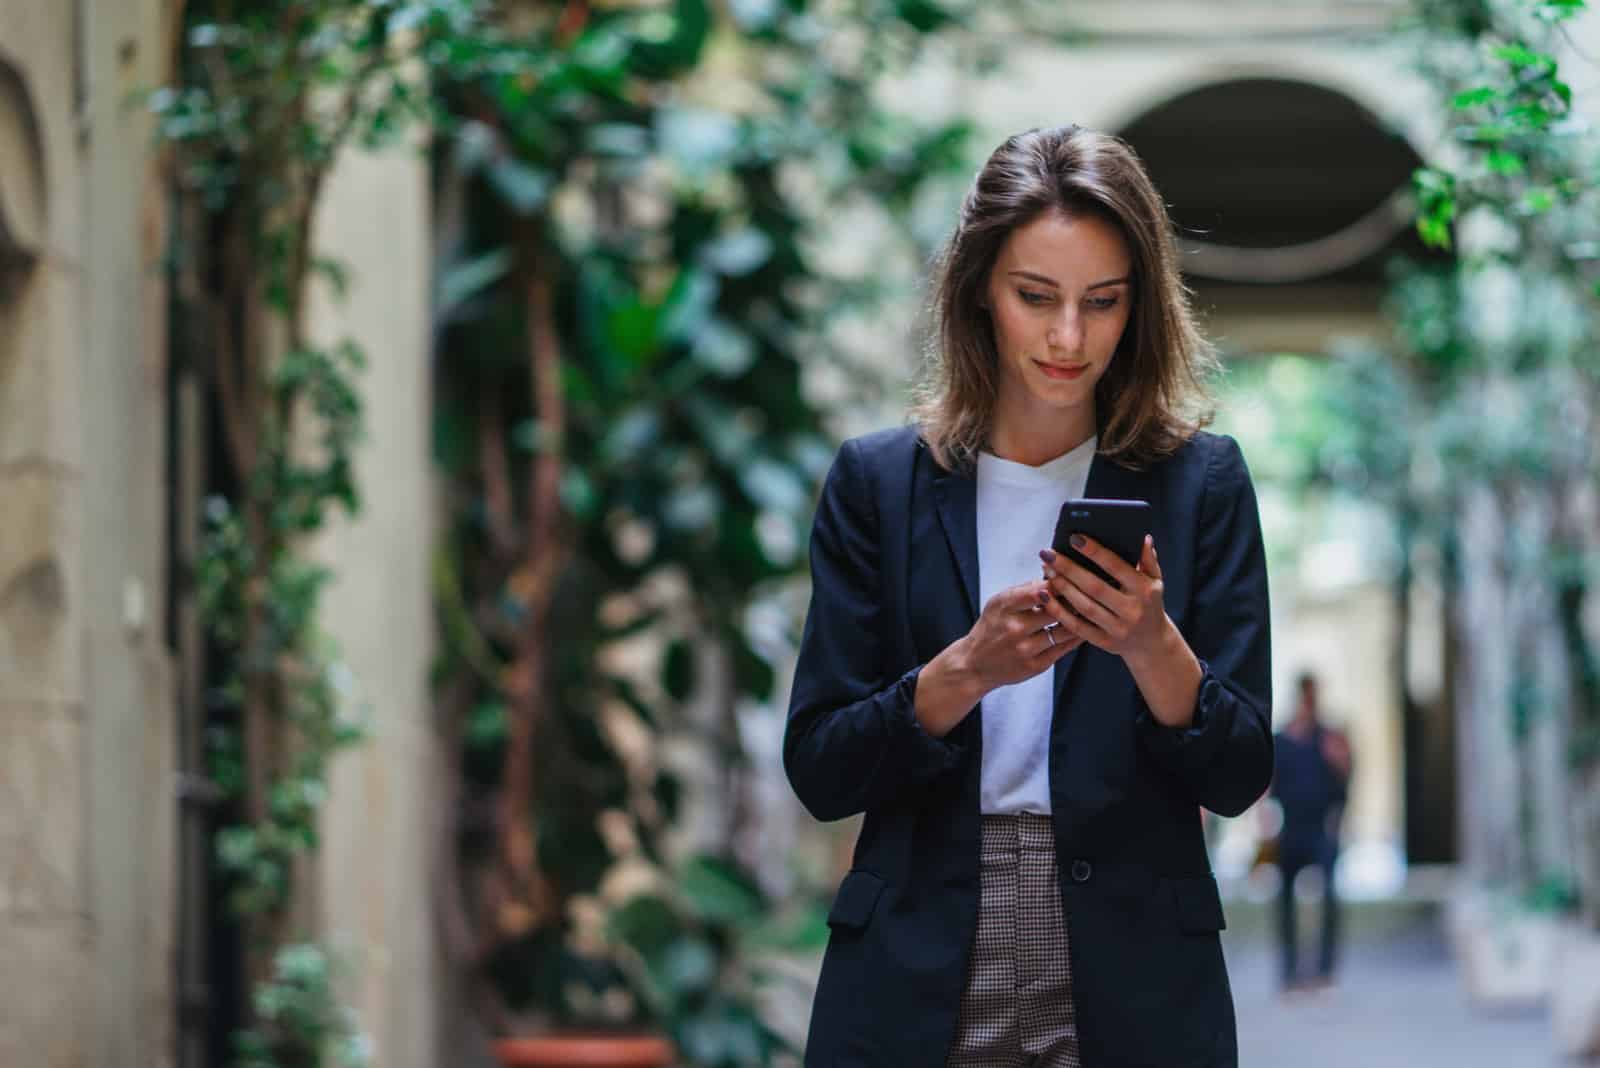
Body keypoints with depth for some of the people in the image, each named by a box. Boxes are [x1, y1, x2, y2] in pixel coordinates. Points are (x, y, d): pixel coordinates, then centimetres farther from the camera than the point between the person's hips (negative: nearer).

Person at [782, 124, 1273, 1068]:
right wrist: (967, 669, -18)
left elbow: (1238, 777, -2)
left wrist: (1152, 646, -20)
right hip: (918, 988, 0)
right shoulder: (879, 481, 2)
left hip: (1133, 987, 0)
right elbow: (819, 771, -2)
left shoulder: (1200, 482, 1)